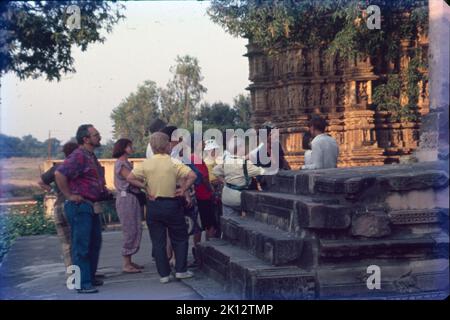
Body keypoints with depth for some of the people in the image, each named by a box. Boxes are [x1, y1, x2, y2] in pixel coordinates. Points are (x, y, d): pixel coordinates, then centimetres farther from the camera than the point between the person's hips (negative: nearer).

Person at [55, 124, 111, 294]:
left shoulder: (91, 156, 15)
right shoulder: (78, 156, -16)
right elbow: (59, 174, -27)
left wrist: (104, 191, 18)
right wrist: (69, 195, -22)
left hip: (92, 206, 10)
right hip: (79, 206, -10)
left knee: (94, 243, 17)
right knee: (81, 246, -6)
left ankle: (90, 277, 29)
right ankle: (83, 283, -3)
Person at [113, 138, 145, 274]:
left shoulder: (126, 163, 18)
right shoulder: (120, 163, -10)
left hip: (133, 198, 9)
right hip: (127, 198, -9)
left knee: (135, 231, 9)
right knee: (131, 231, -8)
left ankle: (129, 261, 15)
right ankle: (126, 264, -3)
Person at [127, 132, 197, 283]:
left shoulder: (146, 164, -3)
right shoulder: (173, 163, -9)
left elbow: (130, 178, -4)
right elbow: (192, 175, -18)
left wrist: (145, 187, 1)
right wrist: (183, 189, -6)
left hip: (153, 205, 2)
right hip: (171, 204, -2)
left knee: (158, 241, 9)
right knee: (180, 238, 14)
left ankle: (164, 274, 11)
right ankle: (180, 270, 14)